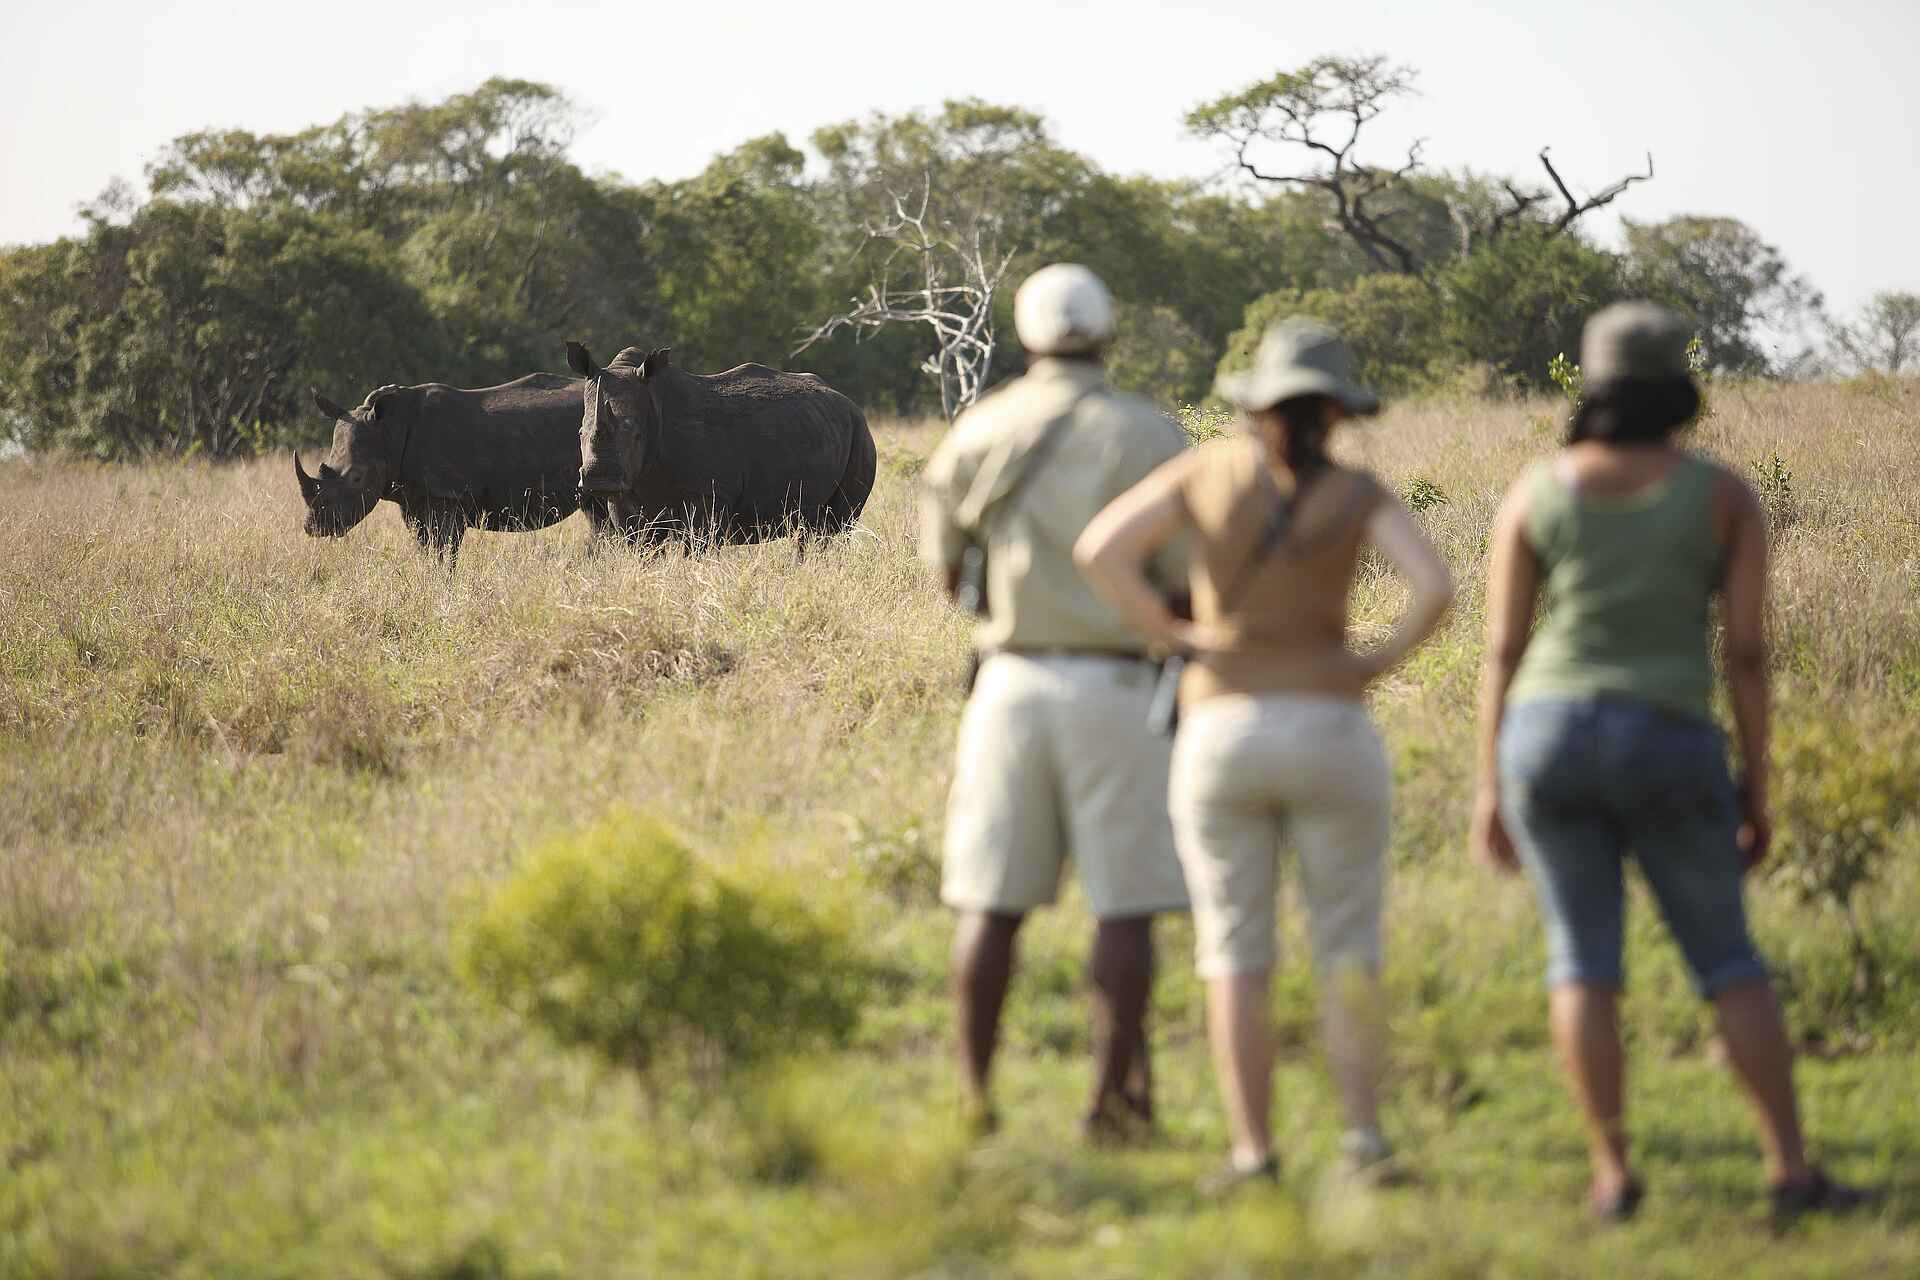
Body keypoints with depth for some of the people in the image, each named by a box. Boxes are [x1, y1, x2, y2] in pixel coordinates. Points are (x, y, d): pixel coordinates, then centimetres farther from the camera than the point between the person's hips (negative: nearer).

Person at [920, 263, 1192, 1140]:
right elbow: (1188, 582, -7)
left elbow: (945, 571, 15)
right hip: (1114, 688, -2)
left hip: (1011, 681, 2)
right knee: (1125, 905, 2)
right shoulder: (1150, 436, -3)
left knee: (992, 903, 5)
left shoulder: (977, 434, 5)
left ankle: (974, 1099, 3)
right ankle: (1114, 1098, -1)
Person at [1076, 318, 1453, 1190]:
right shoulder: (1359, 495, -1)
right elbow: (1437, 586, -17)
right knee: (1347, 950, 11)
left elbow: (1099, 549, -9)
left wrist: (1175, 637, 0)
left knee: (1236, 957, 7)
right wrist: (1382, 661, -1)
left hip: (1220, 739, 0)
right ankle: (1363, 1133, -3)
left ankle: (1252, 1151, -1)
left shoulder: (1206, 471, 2)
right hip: (1331, 736, 0)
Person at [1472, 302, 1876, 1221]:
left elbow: (1501, 650, 2)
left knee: (1583, 960, 8)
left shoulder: (1536, 496, 3)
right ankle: (1792, 1171, 2)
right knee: (1727, 961, 8)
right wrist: (1756, 790, 5)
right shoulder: (1727, 497, 0)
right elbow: (1747, 654, -2)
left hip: (1548, 739, 1)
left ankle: (1612, 1175, 2)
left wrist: (1490, 788, 7)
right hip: (1668, 752, -1)